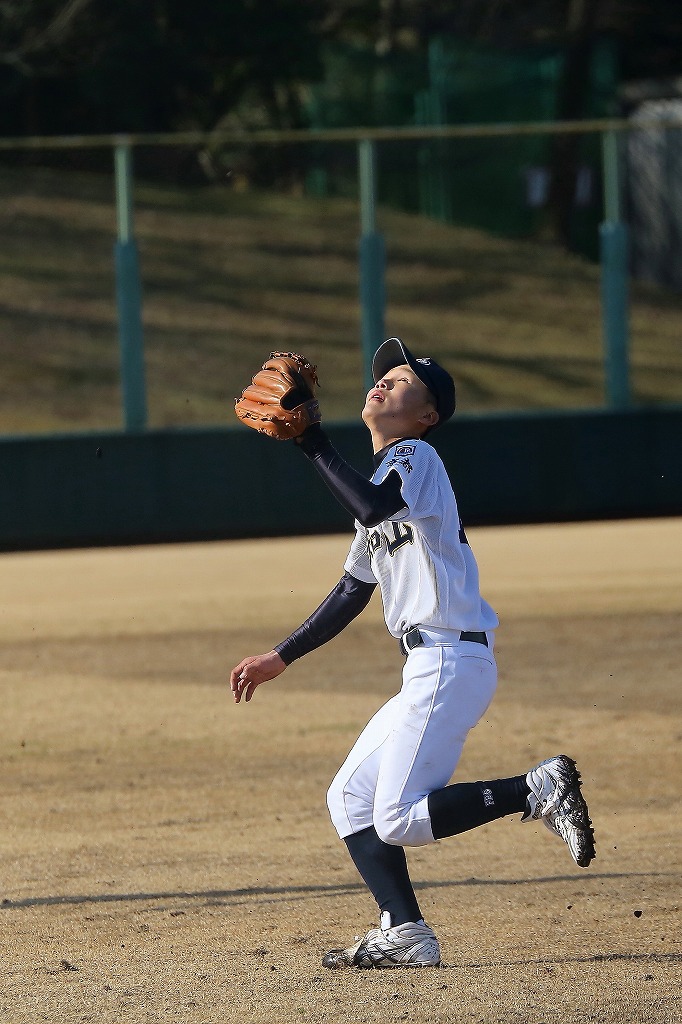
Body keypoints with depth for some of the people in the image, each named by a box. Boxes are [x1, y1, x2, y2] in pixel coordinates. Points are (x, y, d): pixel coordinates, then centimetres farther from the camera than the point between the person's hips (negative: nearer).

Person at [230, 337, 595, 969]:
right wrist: (280, 658, 25)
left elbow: (372, 508, -27)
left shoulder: (415, 456, -4)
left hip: (451, 662, -10)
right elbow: (350, 594, 27)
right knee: (350, 800, 8)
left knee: (398, 818, -16)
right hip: (427, 672, 10)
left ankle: (539, 791, -10)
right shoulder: (378, 481, 23)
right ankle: (404, 936, 5)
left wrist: (313, 444, -19)